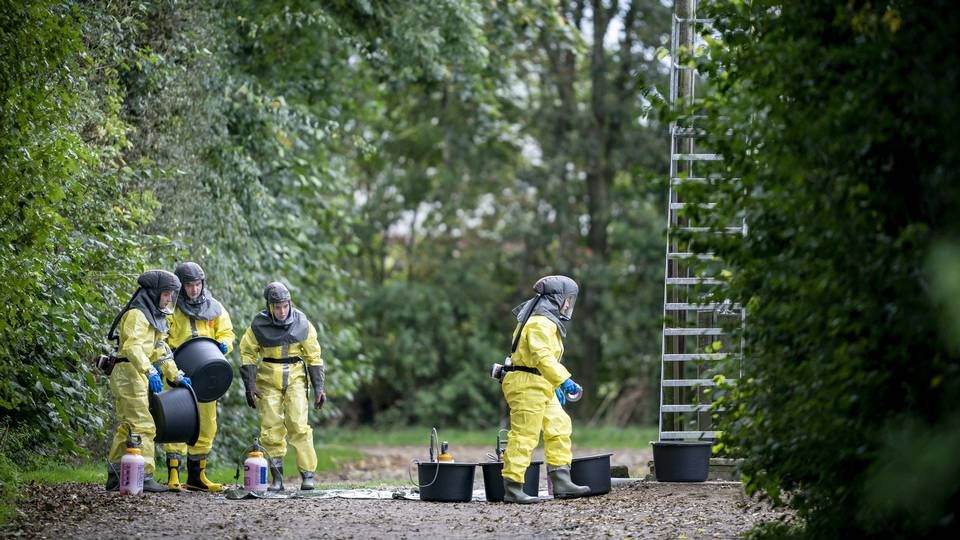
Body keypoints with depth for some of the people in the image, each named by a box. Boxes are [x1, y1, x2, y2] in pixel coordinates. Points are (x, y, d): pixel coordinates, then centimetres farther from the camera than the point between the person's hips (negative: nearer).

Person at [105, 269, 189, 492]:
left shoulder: (153, 316, 20)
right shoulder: (136, 314, -13)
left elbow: (160, 350, 27)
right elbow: (133, 347, -27)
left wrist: (175, 375, 22)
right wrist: (150, 371, -38)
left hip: (137, 376, 11)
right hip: (129, 372, -11)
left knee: (127, 426, 14)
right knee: (143, 426, -12)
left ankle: (115, 477, 19)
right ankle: (144, 476, -13)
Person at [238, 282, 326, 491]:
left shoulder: (301, 324, -3)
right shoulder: (259, 326, -5)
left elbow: (313, 356, 5)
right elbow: (247, 354, 5)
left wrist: (318, 388, 3)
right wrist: (249, 385, -2)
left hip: (295, 378, -1)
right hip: (269, 379, 1)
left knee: (298, 425, -13)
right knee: (271, 429, -2)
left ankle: (307, 474, -7)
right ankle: (276, 478, 7)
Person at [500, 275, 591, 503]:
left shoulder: (548, 322, 20)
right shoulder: (540, 323, -15)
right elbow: (542, 357, -27)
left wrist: (554, 386, 26)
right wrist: (563, 380, -31)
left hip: (541, 387, 11)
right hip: (527, 384, -11)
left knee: (559, 428, 9)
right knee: (524, 436, -9)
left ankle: (562, 484, 10)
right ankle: (512, 490, -7)